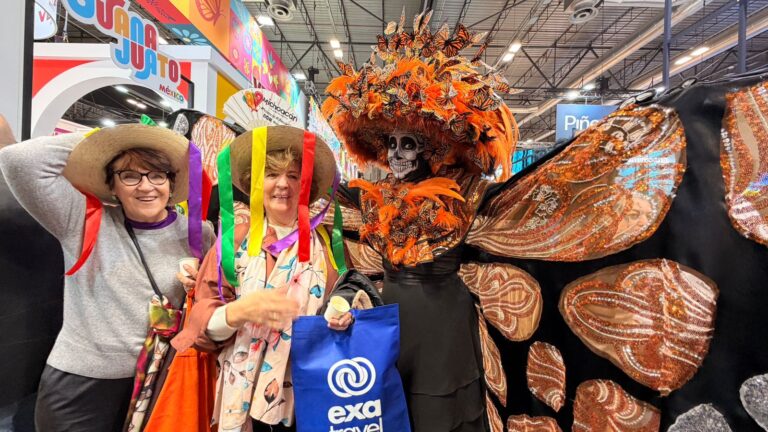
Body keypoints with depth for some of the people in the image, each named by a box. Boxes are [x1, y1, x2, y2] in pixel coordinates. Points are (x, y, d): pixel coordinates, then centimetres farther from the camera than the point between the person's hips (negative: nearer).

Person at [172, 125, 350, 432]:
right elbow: (204, 324, -6)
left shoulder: (323, 244, -2)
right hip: (243, 394, 0)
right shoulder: (236, 239, -4)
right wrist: (240, 310, -25)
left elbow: (336, 309, 5)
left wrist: (341, 318, -17)